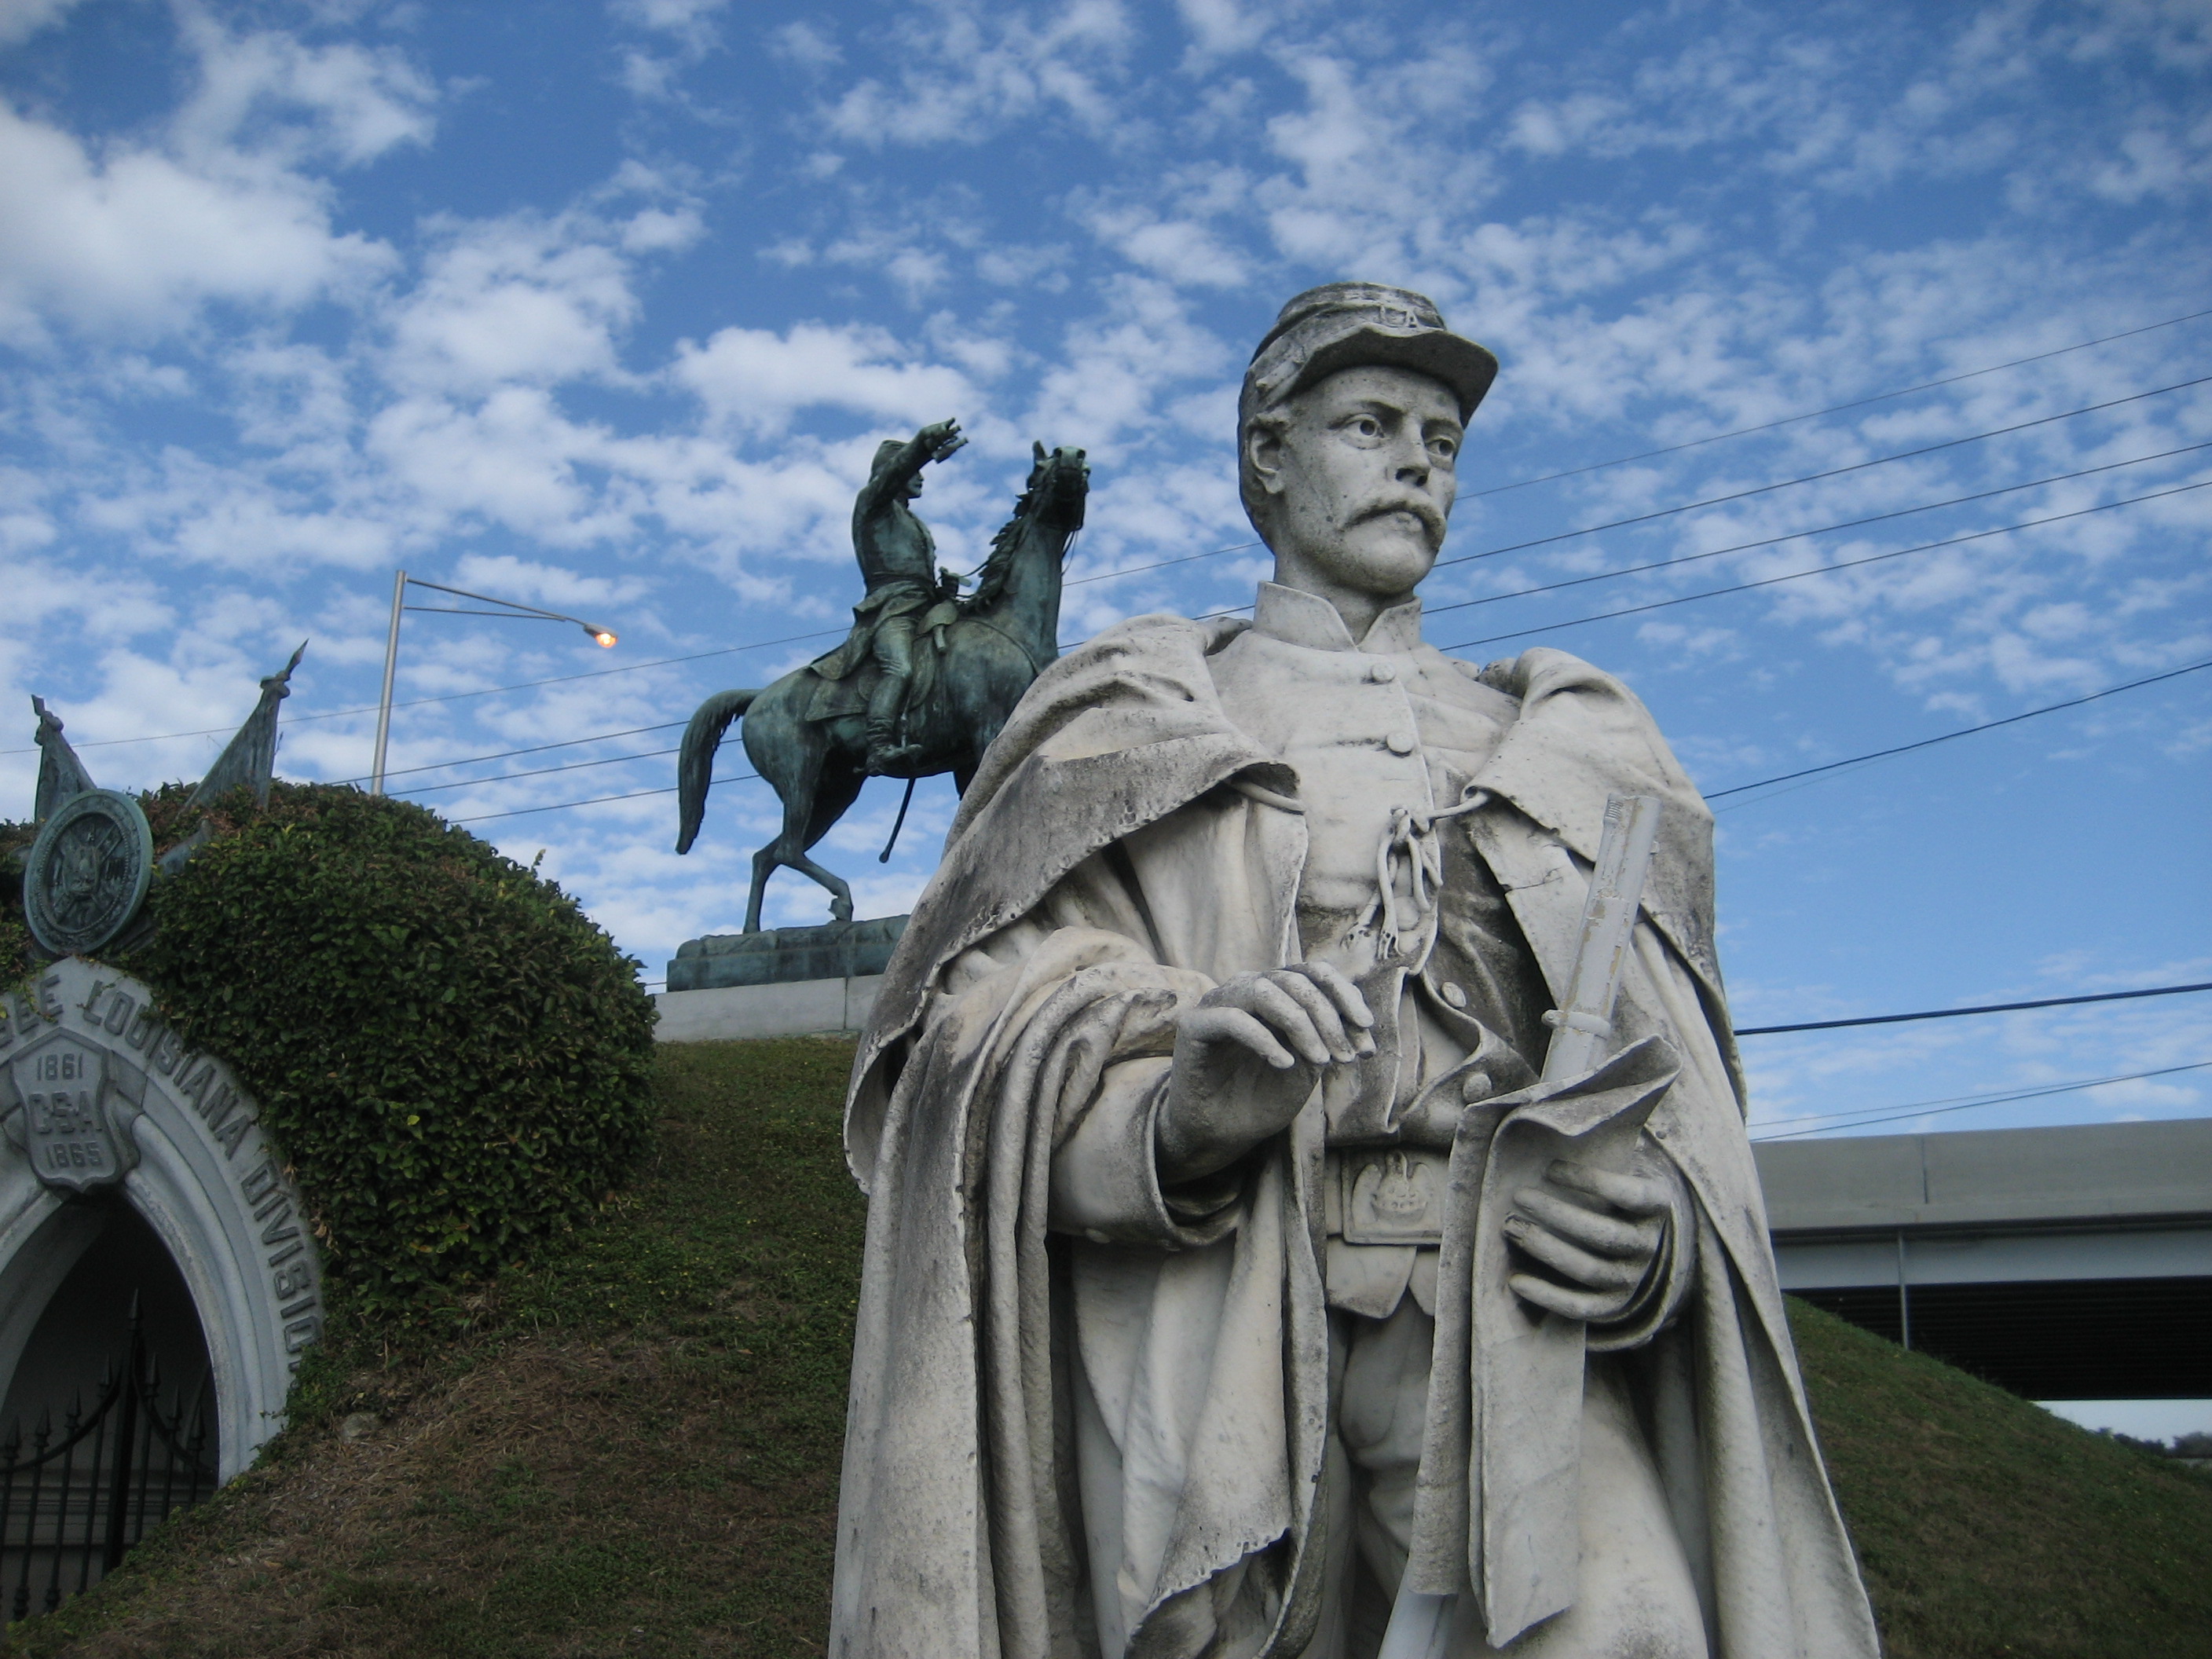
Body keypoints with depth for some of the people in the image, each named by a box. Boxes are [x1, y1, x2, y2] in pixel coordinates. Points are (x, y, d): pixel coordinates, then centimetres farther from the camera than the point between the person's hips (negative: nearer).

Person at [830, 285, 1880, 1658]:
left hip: (1502, 1318, 1)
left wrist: (1653, 1229, -8)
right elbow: (1000, 1025, 5)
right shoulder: (1132, 725, 18)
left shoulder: (1561, 754, 25)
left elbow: (1669, 1086, 16)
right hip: (1203, 1317, -1)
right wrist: (1174, 1113, -18)